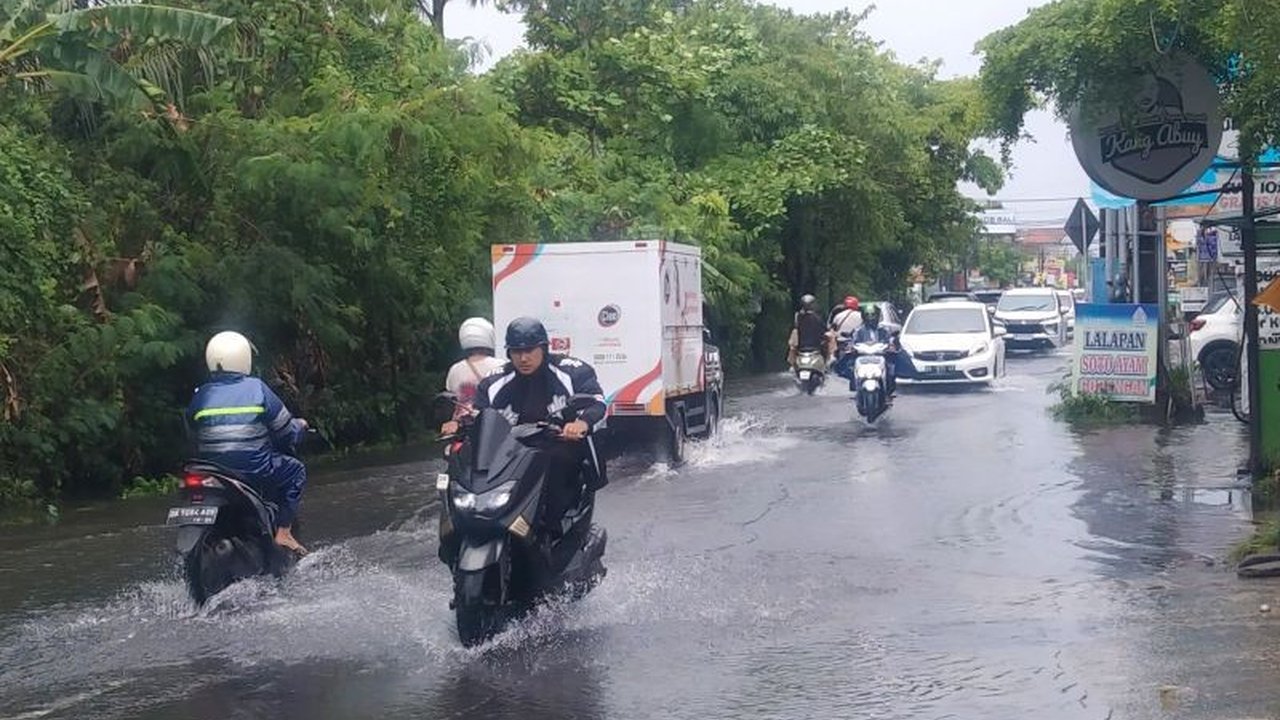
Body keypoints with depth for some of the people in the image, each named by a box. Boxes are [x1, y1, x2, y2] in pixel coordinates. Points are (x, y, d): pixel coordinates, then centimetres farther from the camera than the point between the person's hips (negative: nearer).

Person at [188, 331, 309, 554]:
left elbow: (192, 433, 10)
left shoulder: (200, 396, 3)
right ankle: (283, 532, 9)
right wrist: (300, 426, 25)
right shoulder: (257, 389, -5)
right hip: (255, 471, -4)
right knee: (295, 470, 20)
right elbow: (286, 432, 2)